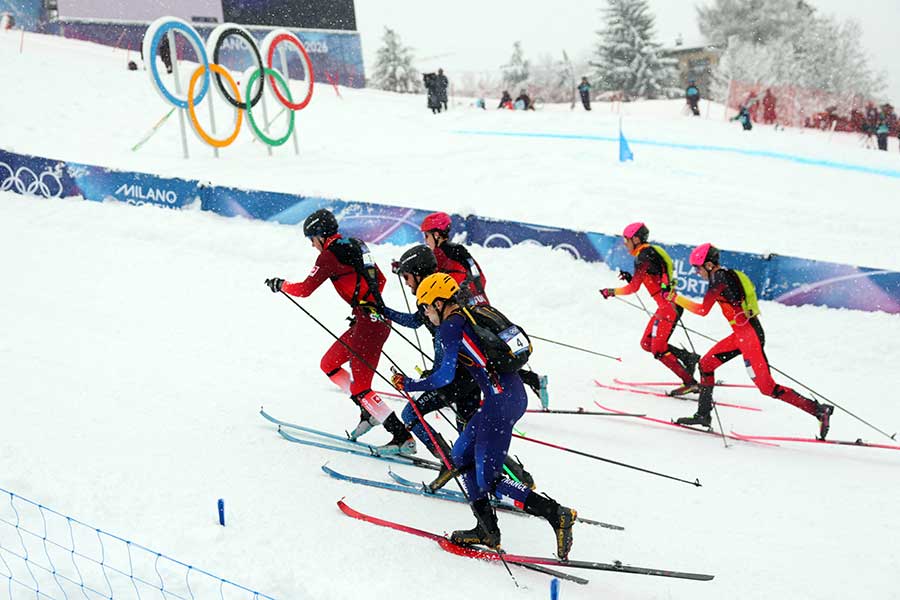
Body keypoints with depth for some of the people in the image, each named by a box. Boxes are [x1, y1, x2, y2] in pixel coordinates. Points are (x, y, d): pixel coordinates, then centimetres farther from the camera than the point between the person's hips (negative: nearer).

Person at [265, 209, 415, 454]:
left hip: (368, 323, -9)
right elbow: (380, 280, 24)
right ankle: (369, 413, 18)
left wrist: (279, 285, 6)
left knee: (360, 387, -7)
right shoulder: (355, 246, 17)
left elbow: (304, 289, -11)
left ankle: (403, 438, -9)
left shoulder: (329, 255, -9)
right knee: (328, 364, 19)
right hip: (378, 317, 9)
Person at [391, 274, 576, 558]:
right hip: (515, 394, 9)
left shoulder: (450, 326, -8)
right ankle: (487, 529, 19)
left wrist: (409, 385, -1)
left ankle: (556, 514, -10)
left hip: (500, 401, -9)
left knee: (489, 479, -5)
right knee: (460, 455, 18)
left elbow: (445, 375, -13)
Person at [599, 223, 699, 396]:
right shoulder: (650, 252, 15)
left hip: (669, 306, -9)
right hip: (666, 305, 9)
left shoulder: (644, 257, -14)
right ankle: (688, 357, 13)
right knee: (646, 344, 12)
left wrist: (611, 292, -3)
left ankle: (690, 383, -4)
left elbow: (633, 288, -16)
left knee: (658, 350, -6)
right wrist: (631, 278, 11)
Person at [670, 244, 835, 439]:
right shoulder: (731, 275, 14)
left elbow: (703, 310, -14)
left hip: (748, 335, -10)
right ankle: (703, 414, 20)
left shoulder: (719, 278, -12)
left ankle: (820, 410, -7)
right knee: (706, 364, 14)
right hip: (741, 334, 10)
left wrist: (677, 299, -4)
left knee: (768, 387, -8)